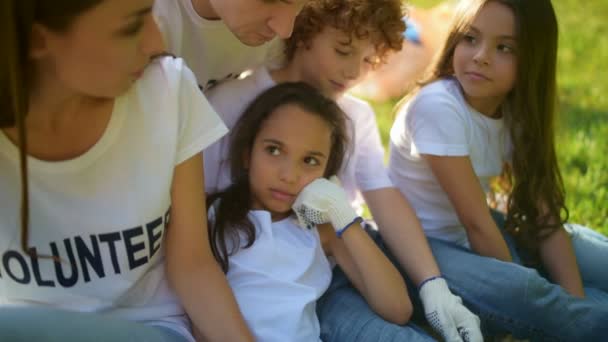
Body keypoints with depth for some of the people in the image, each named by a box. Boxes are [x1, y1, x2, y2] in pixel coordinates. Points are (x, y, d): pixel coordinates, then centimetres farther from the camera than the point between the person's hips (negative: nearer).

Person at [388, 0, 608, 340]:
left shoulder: (519, 111, -4)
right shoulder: (437, 106, -25)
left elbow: (545, 216, -9)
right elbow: (476, 222, -25)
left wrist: (574, 301, -20)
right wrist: (525, 295, -21)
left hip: (473, 235, 7)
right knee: (518, 292, -31)